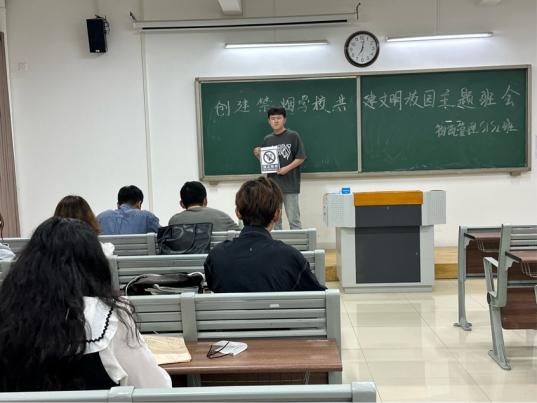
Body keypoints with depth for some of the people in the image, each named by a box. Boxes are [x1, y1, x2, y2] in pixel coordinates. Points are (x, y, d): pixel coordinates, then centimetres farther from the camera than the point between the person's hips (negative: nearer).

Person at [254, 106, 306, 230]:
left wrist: (287, 168, -17)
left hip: (290, 184, -4)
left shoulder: (293, 136, -2)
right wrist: (258, 155, -2)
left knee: (294, 220, -1)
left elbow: (301, 157, -5)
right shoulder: (267, 140, 10)